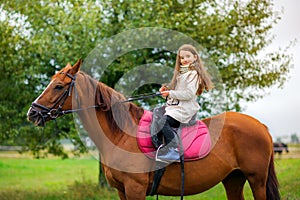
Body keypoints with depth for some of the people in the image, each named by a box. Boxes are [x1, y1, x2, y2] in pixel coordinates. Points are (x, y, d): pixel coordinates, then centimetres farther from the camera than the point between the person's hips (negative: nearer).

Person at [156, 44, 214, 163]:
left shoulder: (193, 74, -10)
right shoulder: (181, 72, 21)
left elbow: (189, 94, -20)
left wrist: (171, 93, -18)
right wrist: (166, 89, 6)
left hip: (185, 108, -10)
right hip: (175, 105, 10)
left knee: (163, 122, -24)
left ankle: (175, 151, -22)